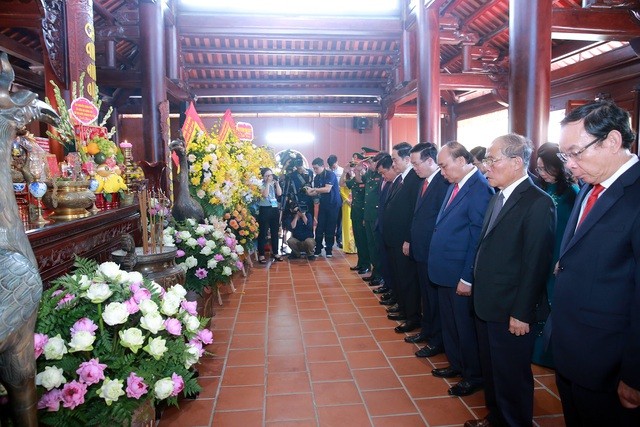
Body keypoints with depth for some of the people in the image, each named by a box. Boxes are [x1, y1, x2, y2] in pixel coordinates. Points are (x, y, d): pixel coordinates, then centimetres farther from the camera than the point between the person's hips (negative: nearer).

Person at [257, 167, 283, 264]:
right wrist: (268, 183, -16)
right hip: (264, 209, -6)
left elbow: (279, 193, -1)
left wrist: (276, 182, -4)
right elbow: (265, 195, -20)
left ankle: (275, 252, 23)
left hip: (274, 209, 6)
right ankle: (261, 254, 3)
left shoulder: (274, 184, 11)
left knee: (275, 232, 12)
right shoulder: (261, 185, -5)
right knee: (263, 232, -3)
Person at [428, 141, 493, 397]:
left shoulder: (479, 189, -20)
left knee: (465, 326, 9)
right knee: (449, 322, 22)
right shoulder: (455, 185, 8)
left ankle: (474, 376, 28)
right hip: (445, 271, 9)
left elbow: (478, 239, -21)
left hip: (461, 276, -9)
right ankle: (456, 364, 41)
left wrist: (467, 278, -18)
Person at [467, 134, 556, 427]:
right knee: (491, 370, 23)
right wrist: (479, 293, 10)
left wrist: (522, 313, -18)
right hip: (487, 306, 9)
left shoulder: (538, 203, -18)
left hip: (512, 312, -8)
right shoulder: (498, 198, 10)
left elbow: (536, 265, -19)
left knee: (512, 377, 10)